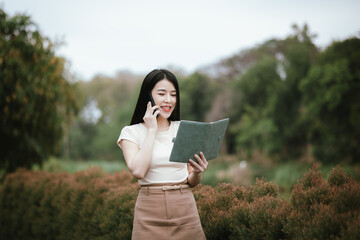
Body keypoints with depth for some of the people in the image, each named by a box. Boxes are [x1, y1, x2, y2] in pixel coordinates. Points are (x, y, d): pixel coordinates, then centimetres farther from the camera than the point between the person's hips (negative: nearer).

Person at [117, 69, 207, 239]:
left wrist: (197, 172, -14)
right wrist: (151, 130, -9)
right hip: (150, 214, -2)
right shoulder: (131, 132, 2)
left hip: (185, 212, 2)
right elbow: (138, 171, -16)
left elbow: (192, 182, 9)